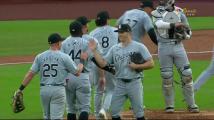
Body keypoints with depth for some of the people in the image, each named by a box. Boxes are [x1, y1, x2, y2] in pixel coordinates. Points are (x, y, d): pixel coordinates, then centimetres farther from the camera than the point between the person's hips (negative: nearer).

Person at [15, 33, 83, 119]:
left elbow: (30, 74, 0)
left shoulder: (40, 57, 5)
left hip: (44, 90, 4)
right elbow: (77, 72, 1)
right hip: (58, 90, -4)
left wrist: (21, 89, 2)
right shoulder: (64, 57, -4)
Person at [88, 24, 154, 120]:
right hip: (120, 84, 4)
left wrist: (136, 66, -16)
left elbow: (151, 63, -6)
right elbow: (102, 63, 3)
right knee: (114, 112, 3)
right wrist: (94, 51, -5)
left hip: (134, 83, -4)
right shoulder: (114, 49, 9)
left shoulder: (139, 47, -3)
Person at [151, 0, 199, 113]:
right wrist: (174, 25, -32)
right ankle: (169, 106, 11)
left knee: (186, 75, -3)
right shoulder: (157, 13, 2)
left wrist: (185, 35, -11)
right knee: (167, 77, 1)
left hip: (178, 46, 2)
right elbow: (159, 24, -21)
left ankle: (191, 105, 4)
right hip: (164, 47, -2)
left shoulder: (179, 12, 9)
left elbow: (188, 32, 13)